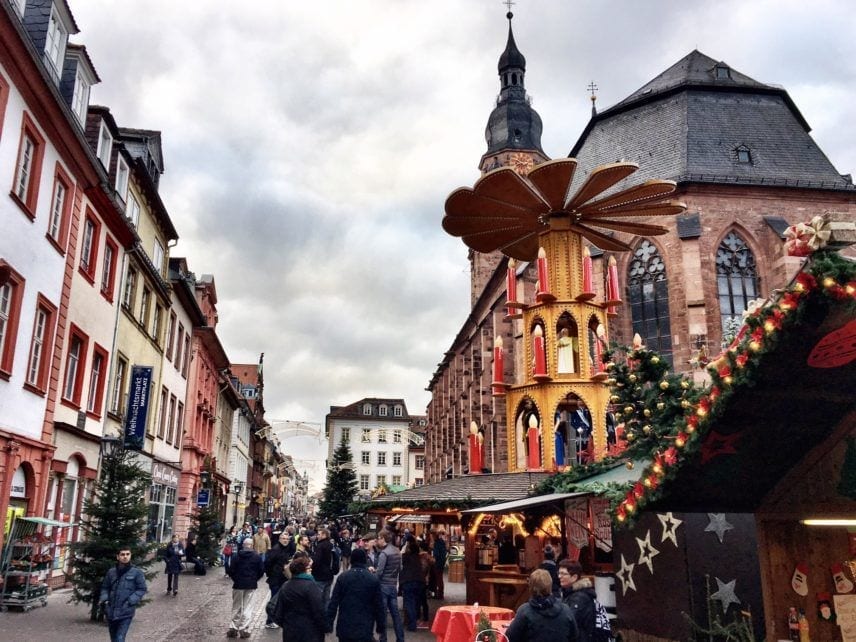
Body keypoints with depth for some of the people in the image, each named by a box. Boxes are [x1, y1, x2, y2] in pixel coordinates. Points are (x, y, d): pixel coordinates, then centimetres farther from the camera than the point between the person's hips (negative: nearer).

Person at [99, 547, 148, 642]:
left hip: (126, 613, -4)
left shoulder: (136, 572, -4)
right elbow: (105, 587, 16)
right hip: (111, 612, 4)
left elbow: (142, 589, -2)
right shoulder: (111, 572, 4)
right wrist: (104, 598, -2)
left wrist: (131, 601, -14)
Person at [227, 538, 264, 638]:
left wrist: (235, 579, 11)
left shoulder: (237, 556, -6)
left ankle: (234, 628, 14)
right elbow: (261, 570, -4)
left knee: (236, 607, 14)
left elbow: (231, 571, -6)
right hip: (251, 585, 0)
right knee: (247, 606, 7)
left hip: (238, 584, 0)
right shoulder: (257, 557, -5)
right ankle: (244, 629, 4)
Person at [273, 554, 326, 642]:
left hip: (290, 634, 6)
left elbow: (277, 613, 7)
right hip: (310, 634, -6)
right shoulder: (310, 586, -17)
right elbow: (319, 612, -18)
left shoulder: (285, 587, 3)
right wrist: (325, 627, -6)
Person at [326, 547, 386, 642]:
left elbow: (333, 602, -2)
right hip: (365, 630, -1)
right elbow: (379, 606, 0)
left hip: (344, 628, 1)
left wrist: (329, 623, 5)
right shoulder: (374, 580, -2)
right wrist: (381, 626, 10)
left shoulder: (342, 577, -2)